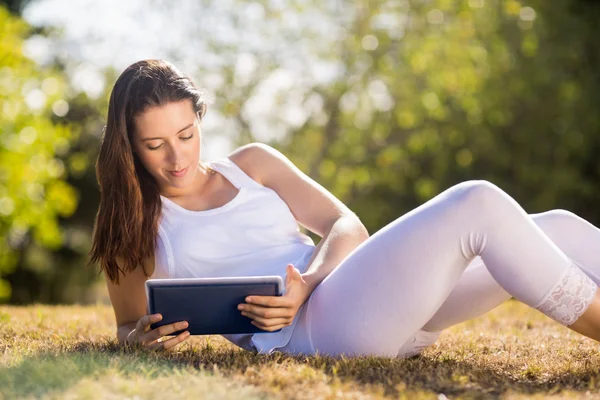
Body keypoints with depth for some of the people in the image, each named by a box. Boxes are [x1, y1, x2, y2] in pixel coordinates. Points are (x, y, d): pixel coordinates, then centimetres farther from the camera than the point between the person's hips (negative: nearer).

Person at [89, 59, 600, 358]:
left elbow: (347, 226, 10)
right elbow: (129, 327, 19)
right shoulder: (133, 223, 12)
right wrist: (147, 335, -8)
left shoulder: (251, 164, 19)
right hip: (310, 328, -6)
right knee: (480, 205, -23)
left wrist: (305, 282, -12)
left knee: (558, 229, -9)